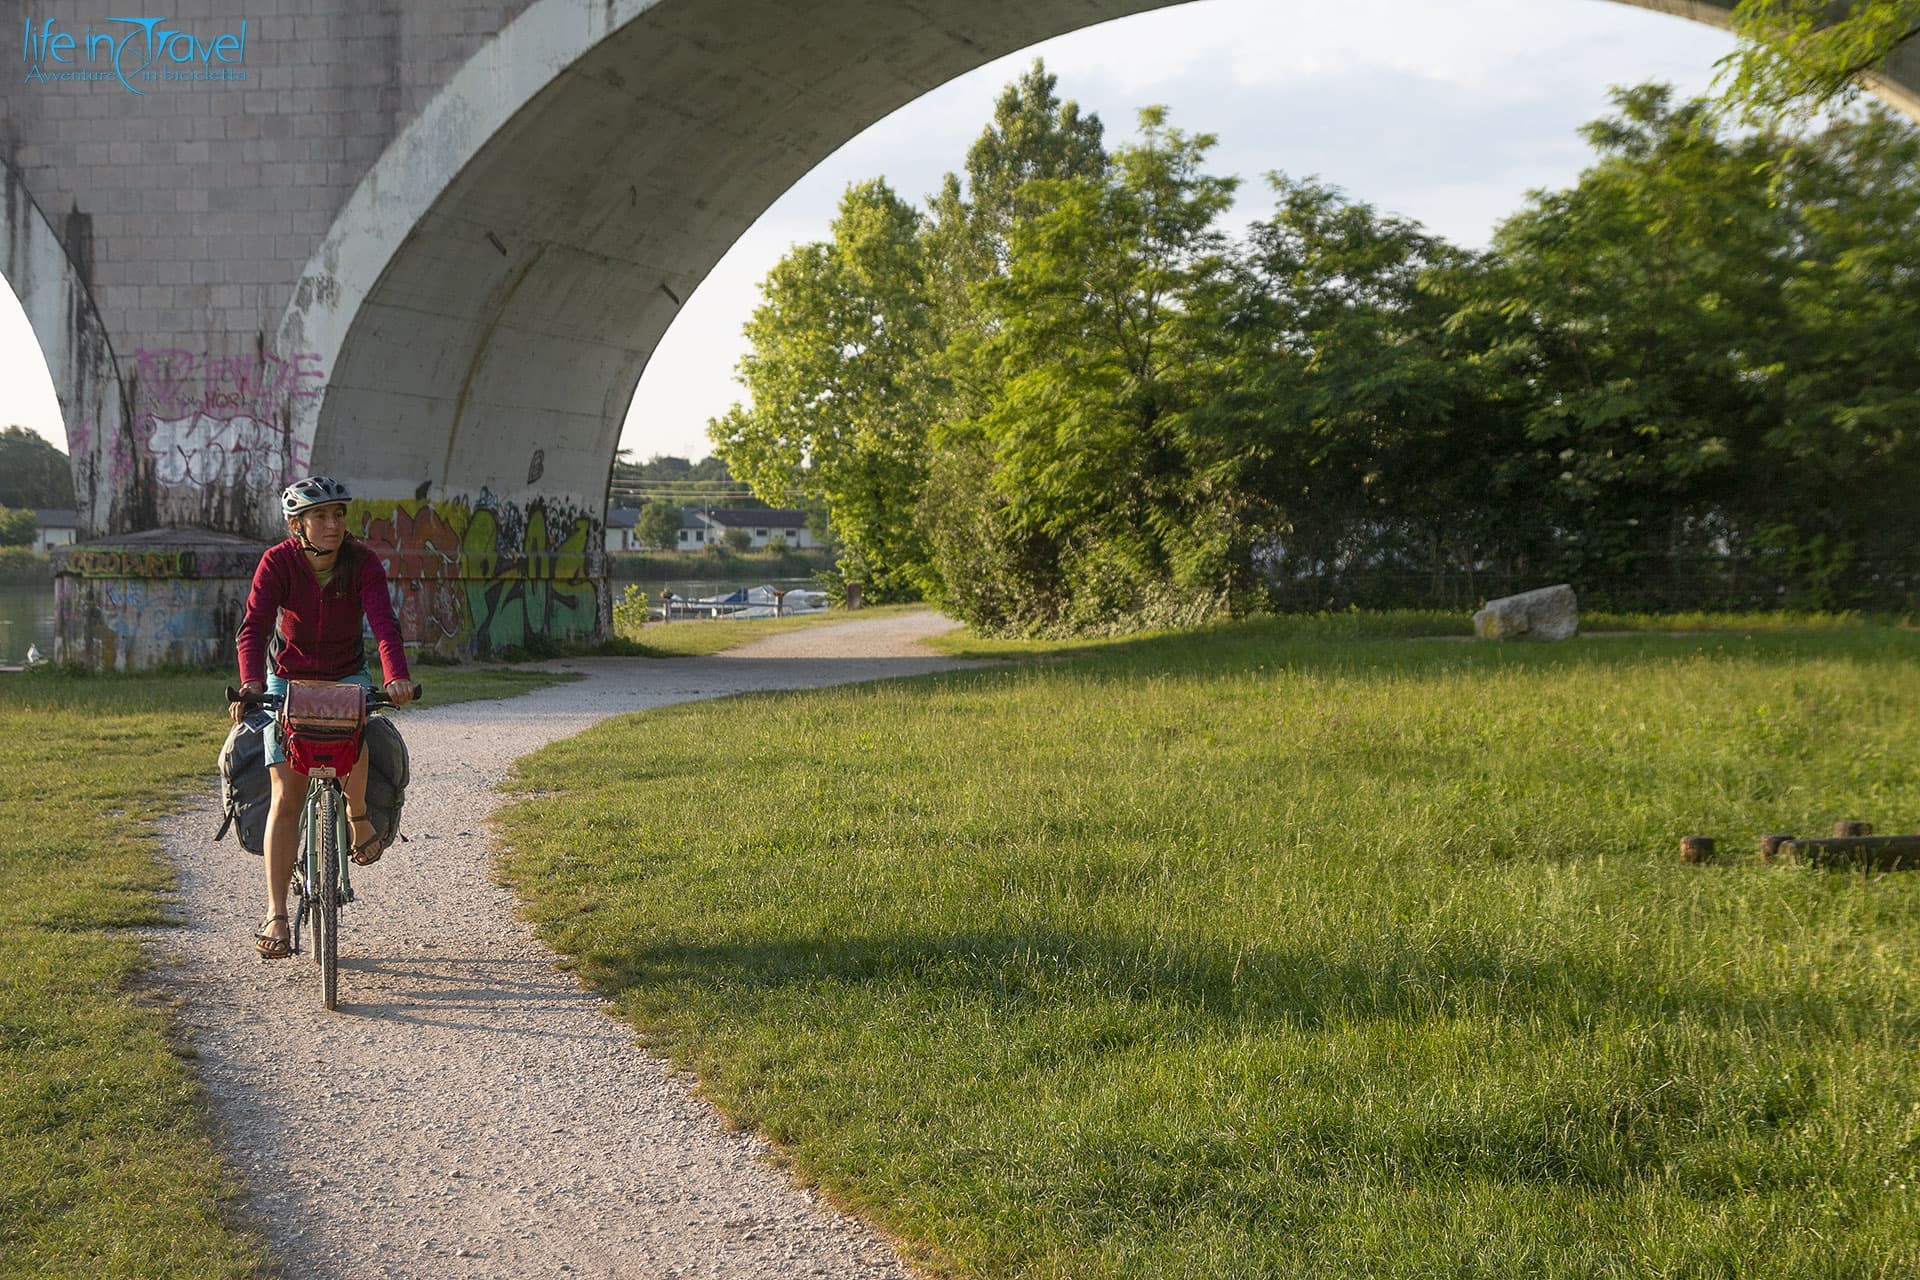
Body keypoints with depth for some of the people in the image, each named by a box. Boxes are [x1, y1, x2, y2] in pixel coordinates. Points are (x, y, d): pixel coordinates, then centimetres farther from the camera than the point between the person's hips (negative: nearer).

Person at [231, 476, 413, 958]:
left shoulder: (362, 563, -16)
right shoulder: (278, 563, -18)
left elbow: (383, 622, -30)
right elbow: (254, 628, -29)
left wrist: (396, 677, -48)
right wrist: (251, 685, -47)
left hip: (347, 676, 1)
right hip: (290, 679, -1)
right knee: (286, 794, -11)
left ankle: (358, 815, -2)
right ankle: (276, 914, -9)